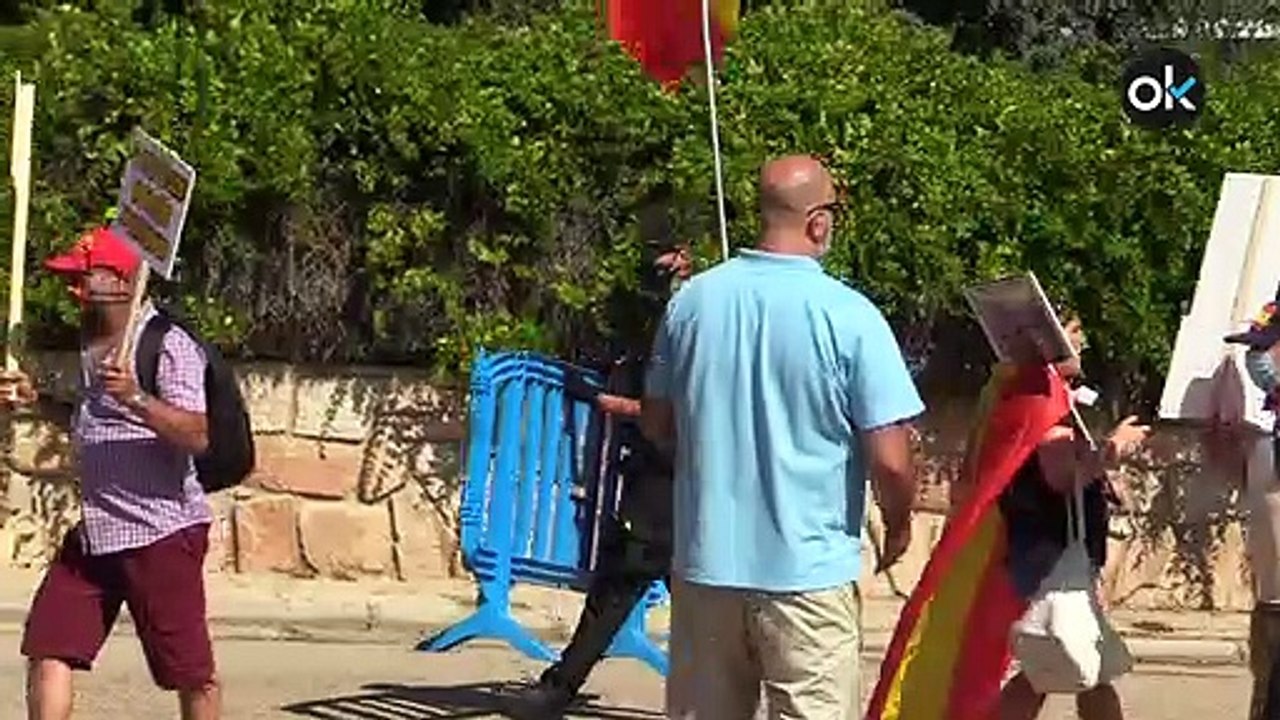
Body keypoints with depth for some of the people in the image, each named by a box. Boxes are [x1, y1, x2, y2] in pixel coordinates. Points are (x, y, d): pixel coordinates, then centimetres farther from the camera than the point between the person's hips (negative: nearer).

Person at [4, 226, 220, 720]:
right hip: (94, 531, 8)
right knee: (47, 648, 2)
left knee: (192, 674, 1)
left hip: (162, 529, -8)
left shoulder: (168, 347, -13)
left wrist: (135, 399, -36)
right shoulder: (86, 347, 13)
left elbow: (197, 436, -24)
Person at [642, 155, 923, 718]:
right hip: (807, 569, -4)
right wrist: (898, 525, 6)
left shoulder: (691, 301, 0)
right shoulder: (849, 316, -13)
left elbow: (658, 425, 11)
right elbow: (890, 461, -14)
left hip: (706, 562, 5)